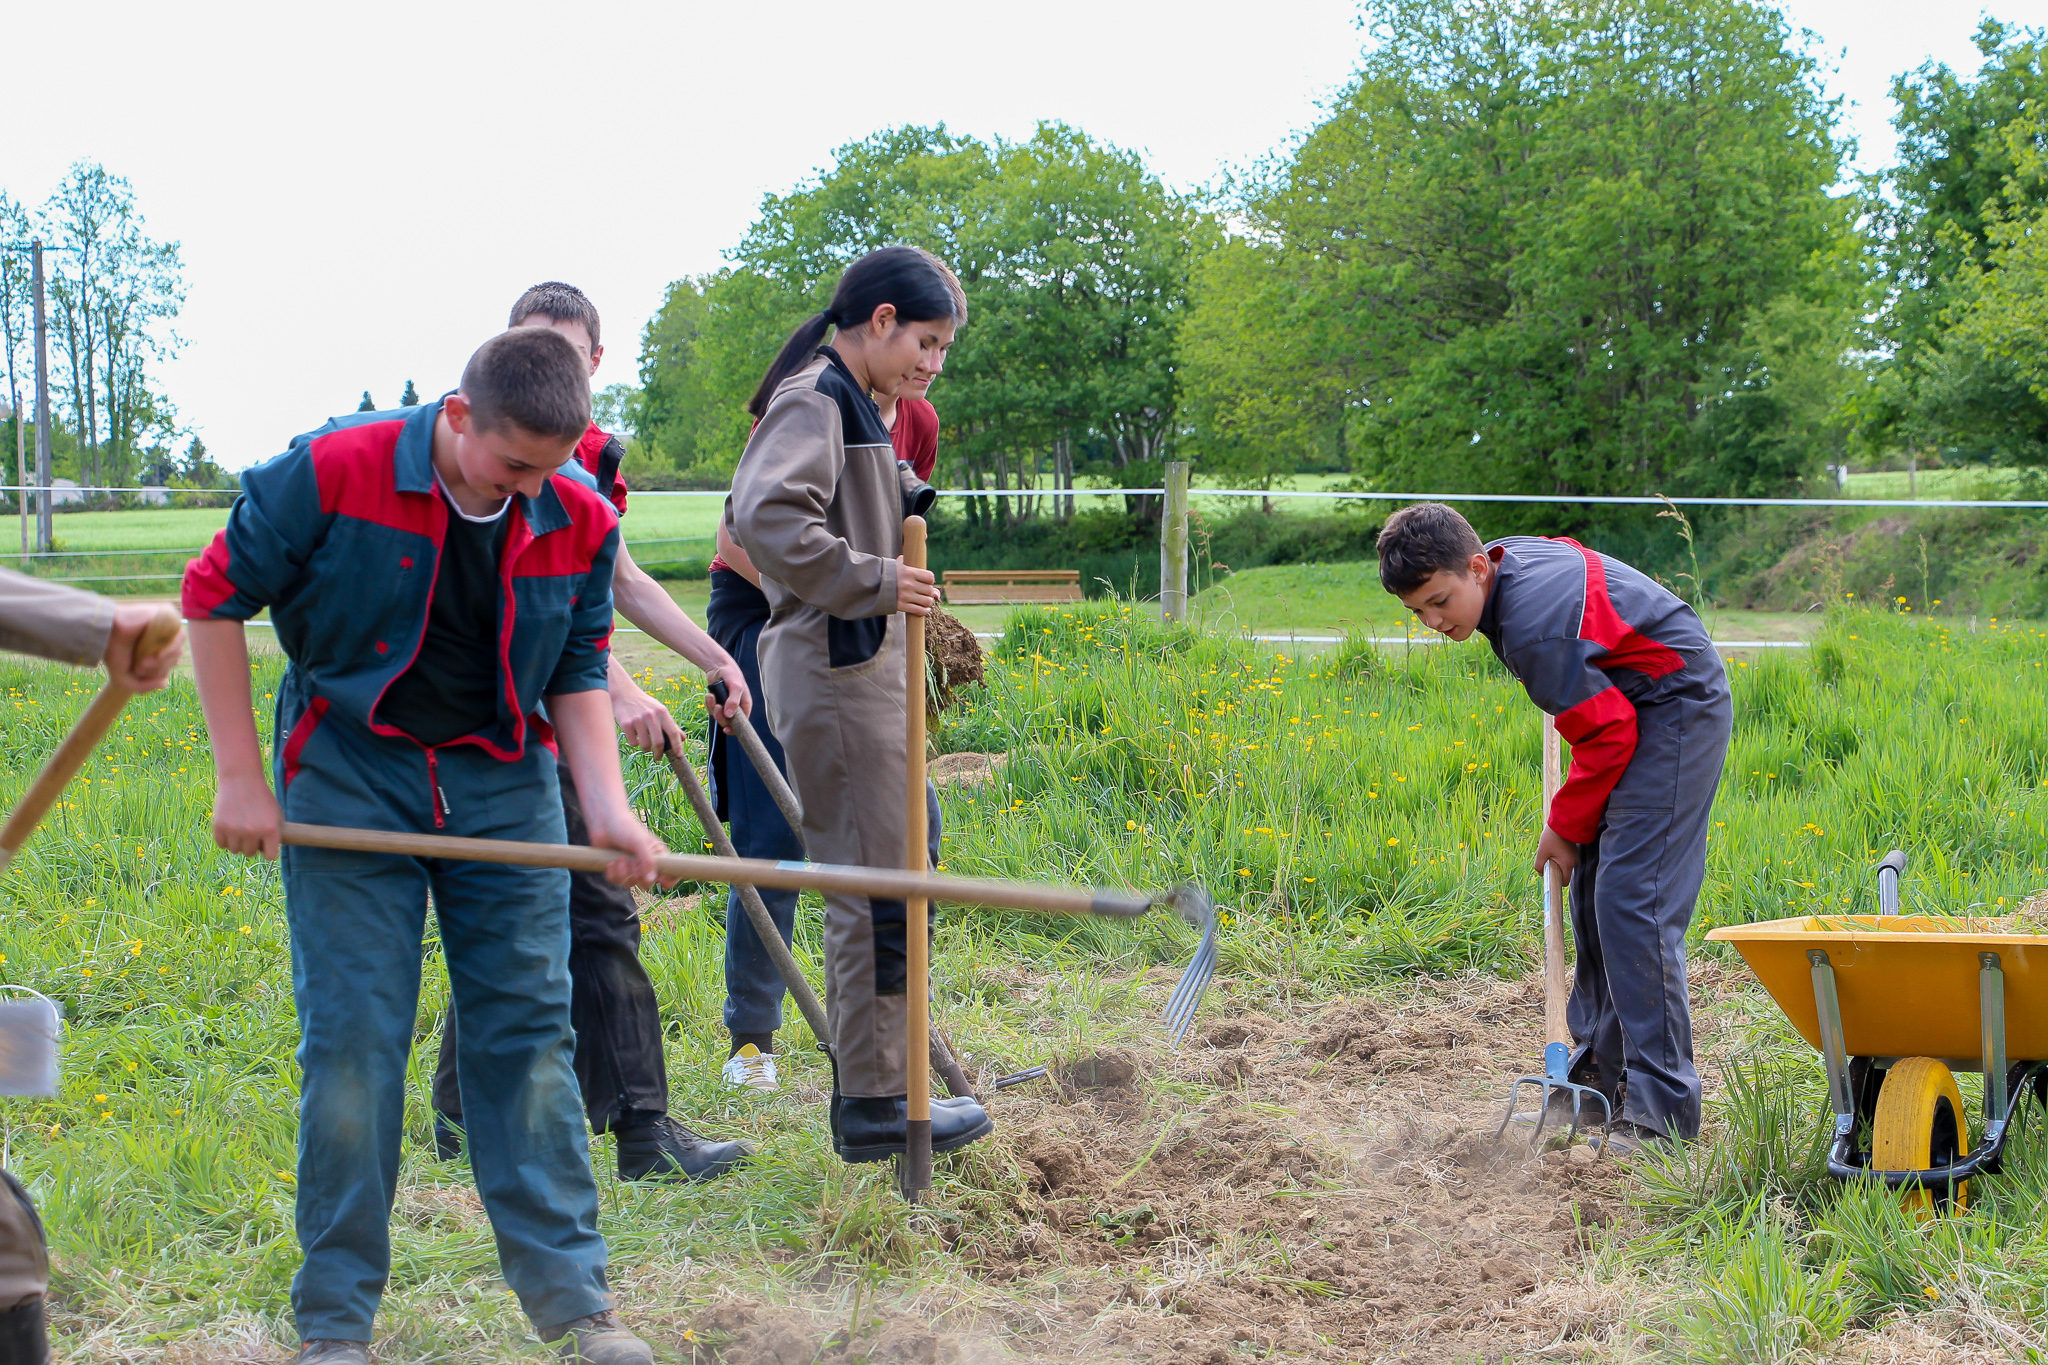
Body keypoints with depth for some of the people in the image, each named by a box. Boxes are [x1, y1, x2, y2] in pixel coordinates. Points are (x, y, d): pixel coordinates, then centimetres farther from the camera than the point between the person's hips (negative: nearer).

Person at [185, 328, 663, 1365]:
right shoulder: (333, 472, -16)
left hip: (505, 784, 3)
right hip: (352, 775, -3)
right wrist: (239, 777, -7)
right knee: (352, 1037, -2)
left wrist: (607, 810, -11)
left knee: (528, 1027, 3)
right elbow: (215, 598, -7)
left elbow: (578, 676, 5)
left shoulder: (579, 523, -5)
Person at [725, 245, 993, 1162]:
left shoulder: (844, 402, 19)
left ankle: (874, 1079, 24)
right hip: (834, 673, -11)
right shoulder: (815, 400, -13)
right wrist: (875, 580, -24)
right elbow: (766, 517, -27)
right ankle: (873, 1103, 1)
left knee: (888, 875, 15)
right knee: (876, 885, -6)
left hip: (857, 668, 11)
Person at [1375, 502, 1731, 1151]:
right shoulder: (1509, 556, 1)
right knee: (1593, 891, 11)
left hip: (1676, 712, -11)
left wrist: (1567, 824, -9)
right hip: (1635, 709, 11)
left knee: (1631, 900, -17)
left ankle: (1660, 1108, -17)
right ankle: (1602, 1076, 18)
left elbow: (1608, 734, -22)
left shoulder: (1532, 627, -28)